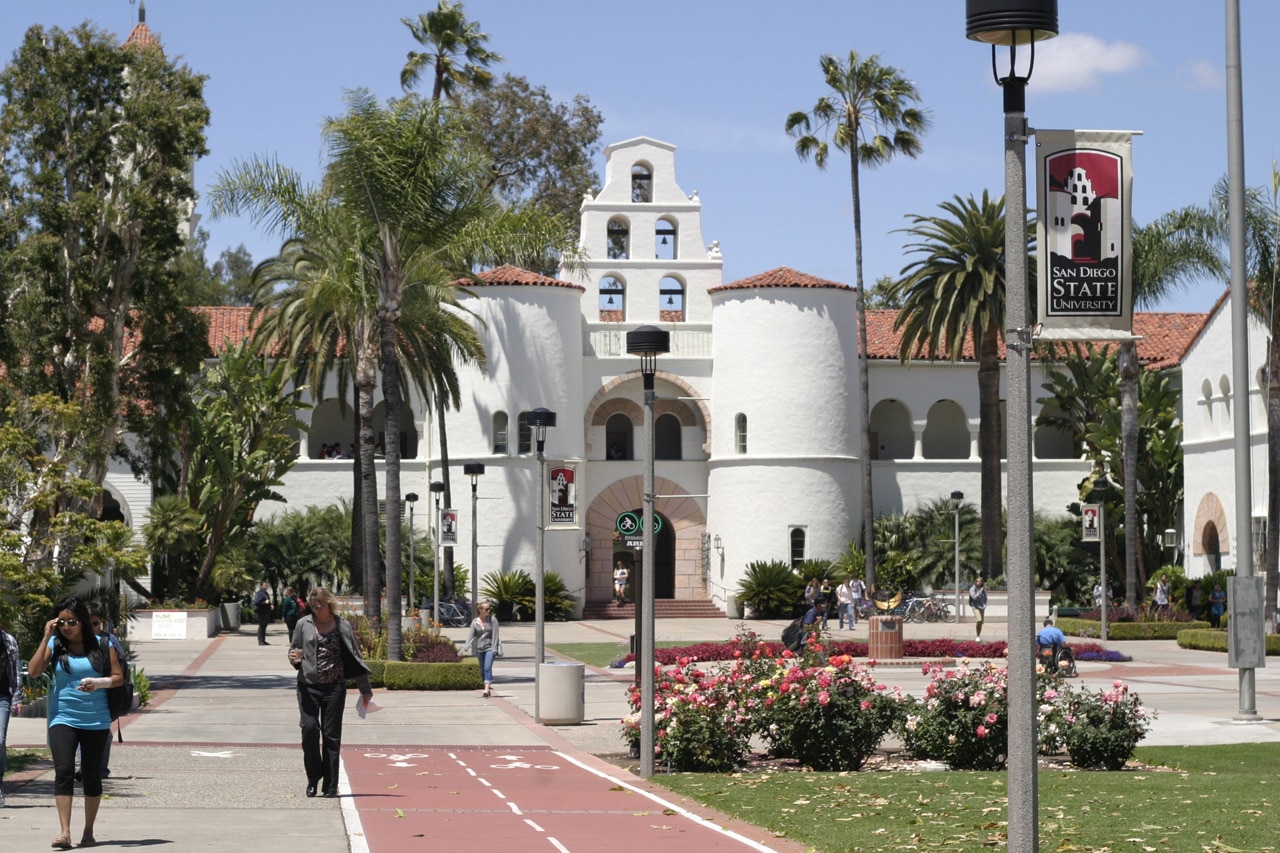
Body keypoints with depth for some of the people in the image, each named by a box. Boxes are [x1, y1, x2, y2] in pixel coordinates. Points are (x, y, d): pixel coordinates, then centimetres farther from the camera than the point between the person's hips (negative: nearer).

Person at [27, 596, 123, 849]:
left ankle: (88, 832, 20)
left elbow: (118, 677, 2)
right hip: (62, 718, -1)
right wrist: (46, 637, -11)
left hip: (96, 721, 1)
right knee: (64, 771, -15)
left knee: (92, 774, 8)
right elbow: (34, 671, -9)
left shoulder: (101, 645, 0)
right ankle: (65, 832, -20)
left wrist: (99, 682, -18)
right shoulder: (54, 645, 2)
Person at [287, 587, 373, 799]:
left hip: (335, 686, 0)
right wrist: (294, 658, -11)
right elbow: (294, 650, 15)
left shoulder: (342, 626, 5)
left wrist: (365, 689, 13)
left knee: (331, 735, -1)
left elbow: (354, 658, 11)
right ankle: (313, 778, 6)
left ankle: (330, 785, 7)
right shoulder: (304, 625, 6)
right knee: (309, 728, -14)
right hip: (308, 685, 0)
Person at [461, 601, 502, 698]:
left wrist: (494, 649, -13)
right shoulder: (475, 622, 3)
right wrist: (466, 647, -18)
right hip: (479, 648, 4)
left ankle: (486, 689, -24)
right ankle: (488, 687, 25)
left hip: (489, 648, -3)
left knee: (487, 668, -17)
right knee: (482, 670, 10)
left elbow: (495, 635, -6)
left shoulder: (493, 620, -3)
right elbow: (470, 635, -4)